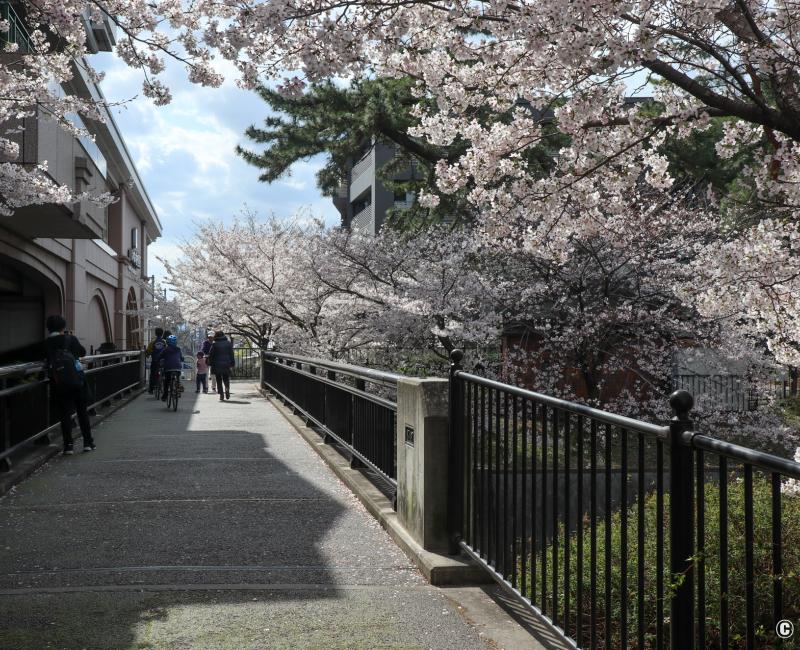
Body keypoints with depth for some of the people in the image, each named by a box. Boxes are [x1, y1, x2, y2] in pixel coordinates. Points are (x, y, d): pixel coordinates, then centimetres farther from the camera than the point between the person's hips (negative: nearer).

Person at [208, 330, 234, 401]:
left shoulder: (215, 344, -6)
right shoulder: (229, 344, 3)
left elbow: (211, 355, -4)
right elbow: (231, 354, 6)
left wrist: (210, 363, 5)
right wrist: (232, 363, 11)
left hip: (217, 366, -2)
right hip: (226, 365, 2)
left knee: (219, 381, 5)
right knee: (226, 379, 14)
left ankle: (221, 395, -2)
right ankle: (227, 390, -11)